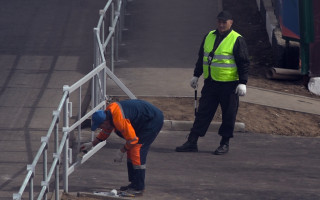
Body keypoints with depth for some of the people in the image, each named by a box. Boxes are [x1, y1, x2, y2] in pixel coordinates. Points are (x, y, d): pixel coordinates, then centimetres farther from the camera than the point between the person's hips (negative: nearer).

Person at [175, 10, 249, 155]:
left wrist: (243, 83, -13)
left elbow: (243, 63, -8)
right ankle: (192, 142, 7)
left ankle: (224, 144, 13)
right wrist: (196, 75, 21)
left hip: (229, 84, -5)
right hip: (210, 83, 5)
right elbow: (201, 57, 21)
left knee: (228, 115, 2)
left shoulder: (237, 40, -7)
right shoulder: (209, 37, 11)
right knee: (203, 112, 5)